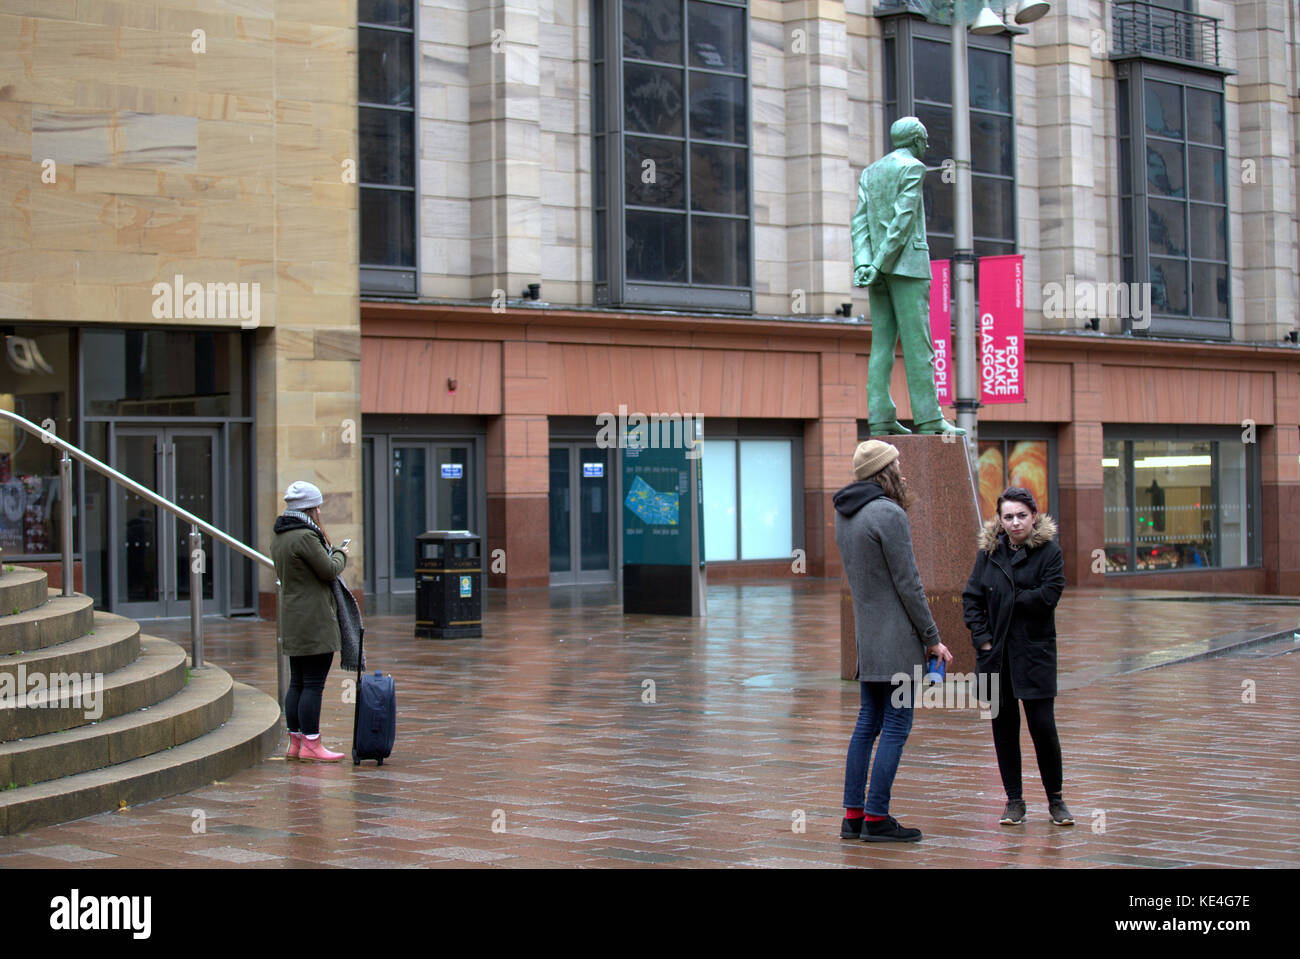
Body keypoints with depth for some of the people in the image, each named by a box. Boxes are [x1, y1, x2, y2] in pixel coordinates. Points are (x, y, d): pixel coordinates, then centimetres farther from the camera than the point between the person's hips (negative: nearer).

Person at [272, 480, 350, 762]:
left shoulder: (279, 538, 14)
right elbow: (330, 570, -15)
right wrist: (341, 555, 7)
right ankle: (311, 744, -5)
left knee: (297, 683, 13)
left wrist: (332, 551, 17)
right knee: (314, 683, -6)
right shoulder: (305, 537, -17)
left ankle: (295, 742, 17)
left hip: (292, 620, 10)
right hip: (314, 621, -10)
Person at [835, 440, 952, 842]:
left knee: (868, 722, 13)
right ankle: (877, 818, -2)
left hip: (866, 635, 9)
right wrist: (933, 638, -8)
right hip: (896, 636, -9)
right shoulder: (889, 514, -16)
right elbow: (908, 583, -14)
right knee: (896, 726, -3)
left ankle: (853, 815, 15)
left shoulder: (844, 514, 11)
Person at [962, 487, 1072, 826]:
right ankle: (1014, 800, 16)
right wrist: (981, 637, -5)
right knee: (1003, 727, 6)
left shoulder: (1049, 551, -5)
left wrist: (1008, 600, -8)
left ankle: (1055, 798, 12)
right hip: (996, 653, 3)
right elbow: (971, 598, 5)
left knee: (1043, 726, -5)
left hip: (1035, 653, -3)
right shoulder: (989, 551, 5)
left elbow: (1047, 596, -14)